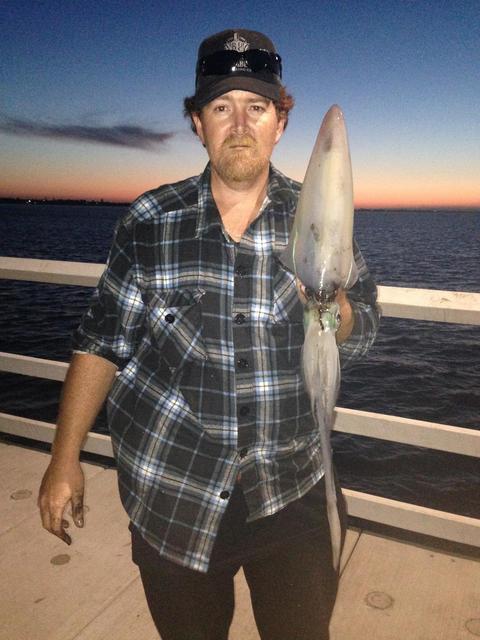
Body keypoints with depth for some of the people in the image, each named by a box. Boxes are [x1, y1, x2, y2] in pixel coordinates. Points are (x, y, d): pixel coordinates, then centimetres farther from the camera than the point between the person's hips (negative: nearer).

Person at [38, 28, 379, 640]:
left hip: (292, 492, 1)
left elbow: (358, 338, 0)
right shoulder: (149, 223, -7)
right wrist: (64, 460, -2)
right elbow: (103, 340, -2)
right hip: (172, 495, 0)